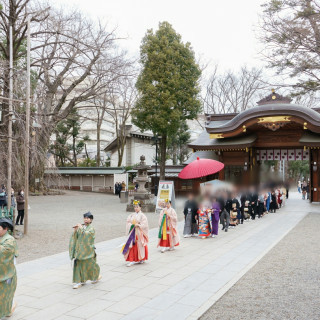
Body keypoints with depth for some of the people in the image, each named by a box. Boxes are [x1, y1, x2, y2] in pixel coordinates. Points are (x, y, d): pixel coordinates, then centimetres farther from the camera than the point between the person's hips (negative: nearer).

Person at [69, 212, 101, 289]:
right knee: (78, 265, 0)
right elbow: (75, 237, 6)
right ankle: (78, 282, 8)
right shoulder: (81, 227, 7)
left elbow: (86, 234, -26)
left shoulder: (91, 228, -8)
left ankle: (96, 276, 33)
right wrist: (75, 230, -10)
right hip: (80, 249, 4)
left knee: (89, 264, 7)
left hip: (88, 250, -4)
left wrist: (81, 228, -21)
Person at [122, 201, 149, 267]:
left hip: (139, 233, -3)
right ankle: (132, 260, -1)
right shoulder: (132, 215, 10)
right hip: (132, 233, 3)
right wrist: (131, 225, -12)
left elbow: (144, 224, -10)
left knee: (139, 245, 4)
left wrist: (138, 225, -21)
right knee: (132, 246, -3)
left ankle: (141, 259, 22)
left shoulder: (142, 215, -3)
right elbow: (128, 222, 6)